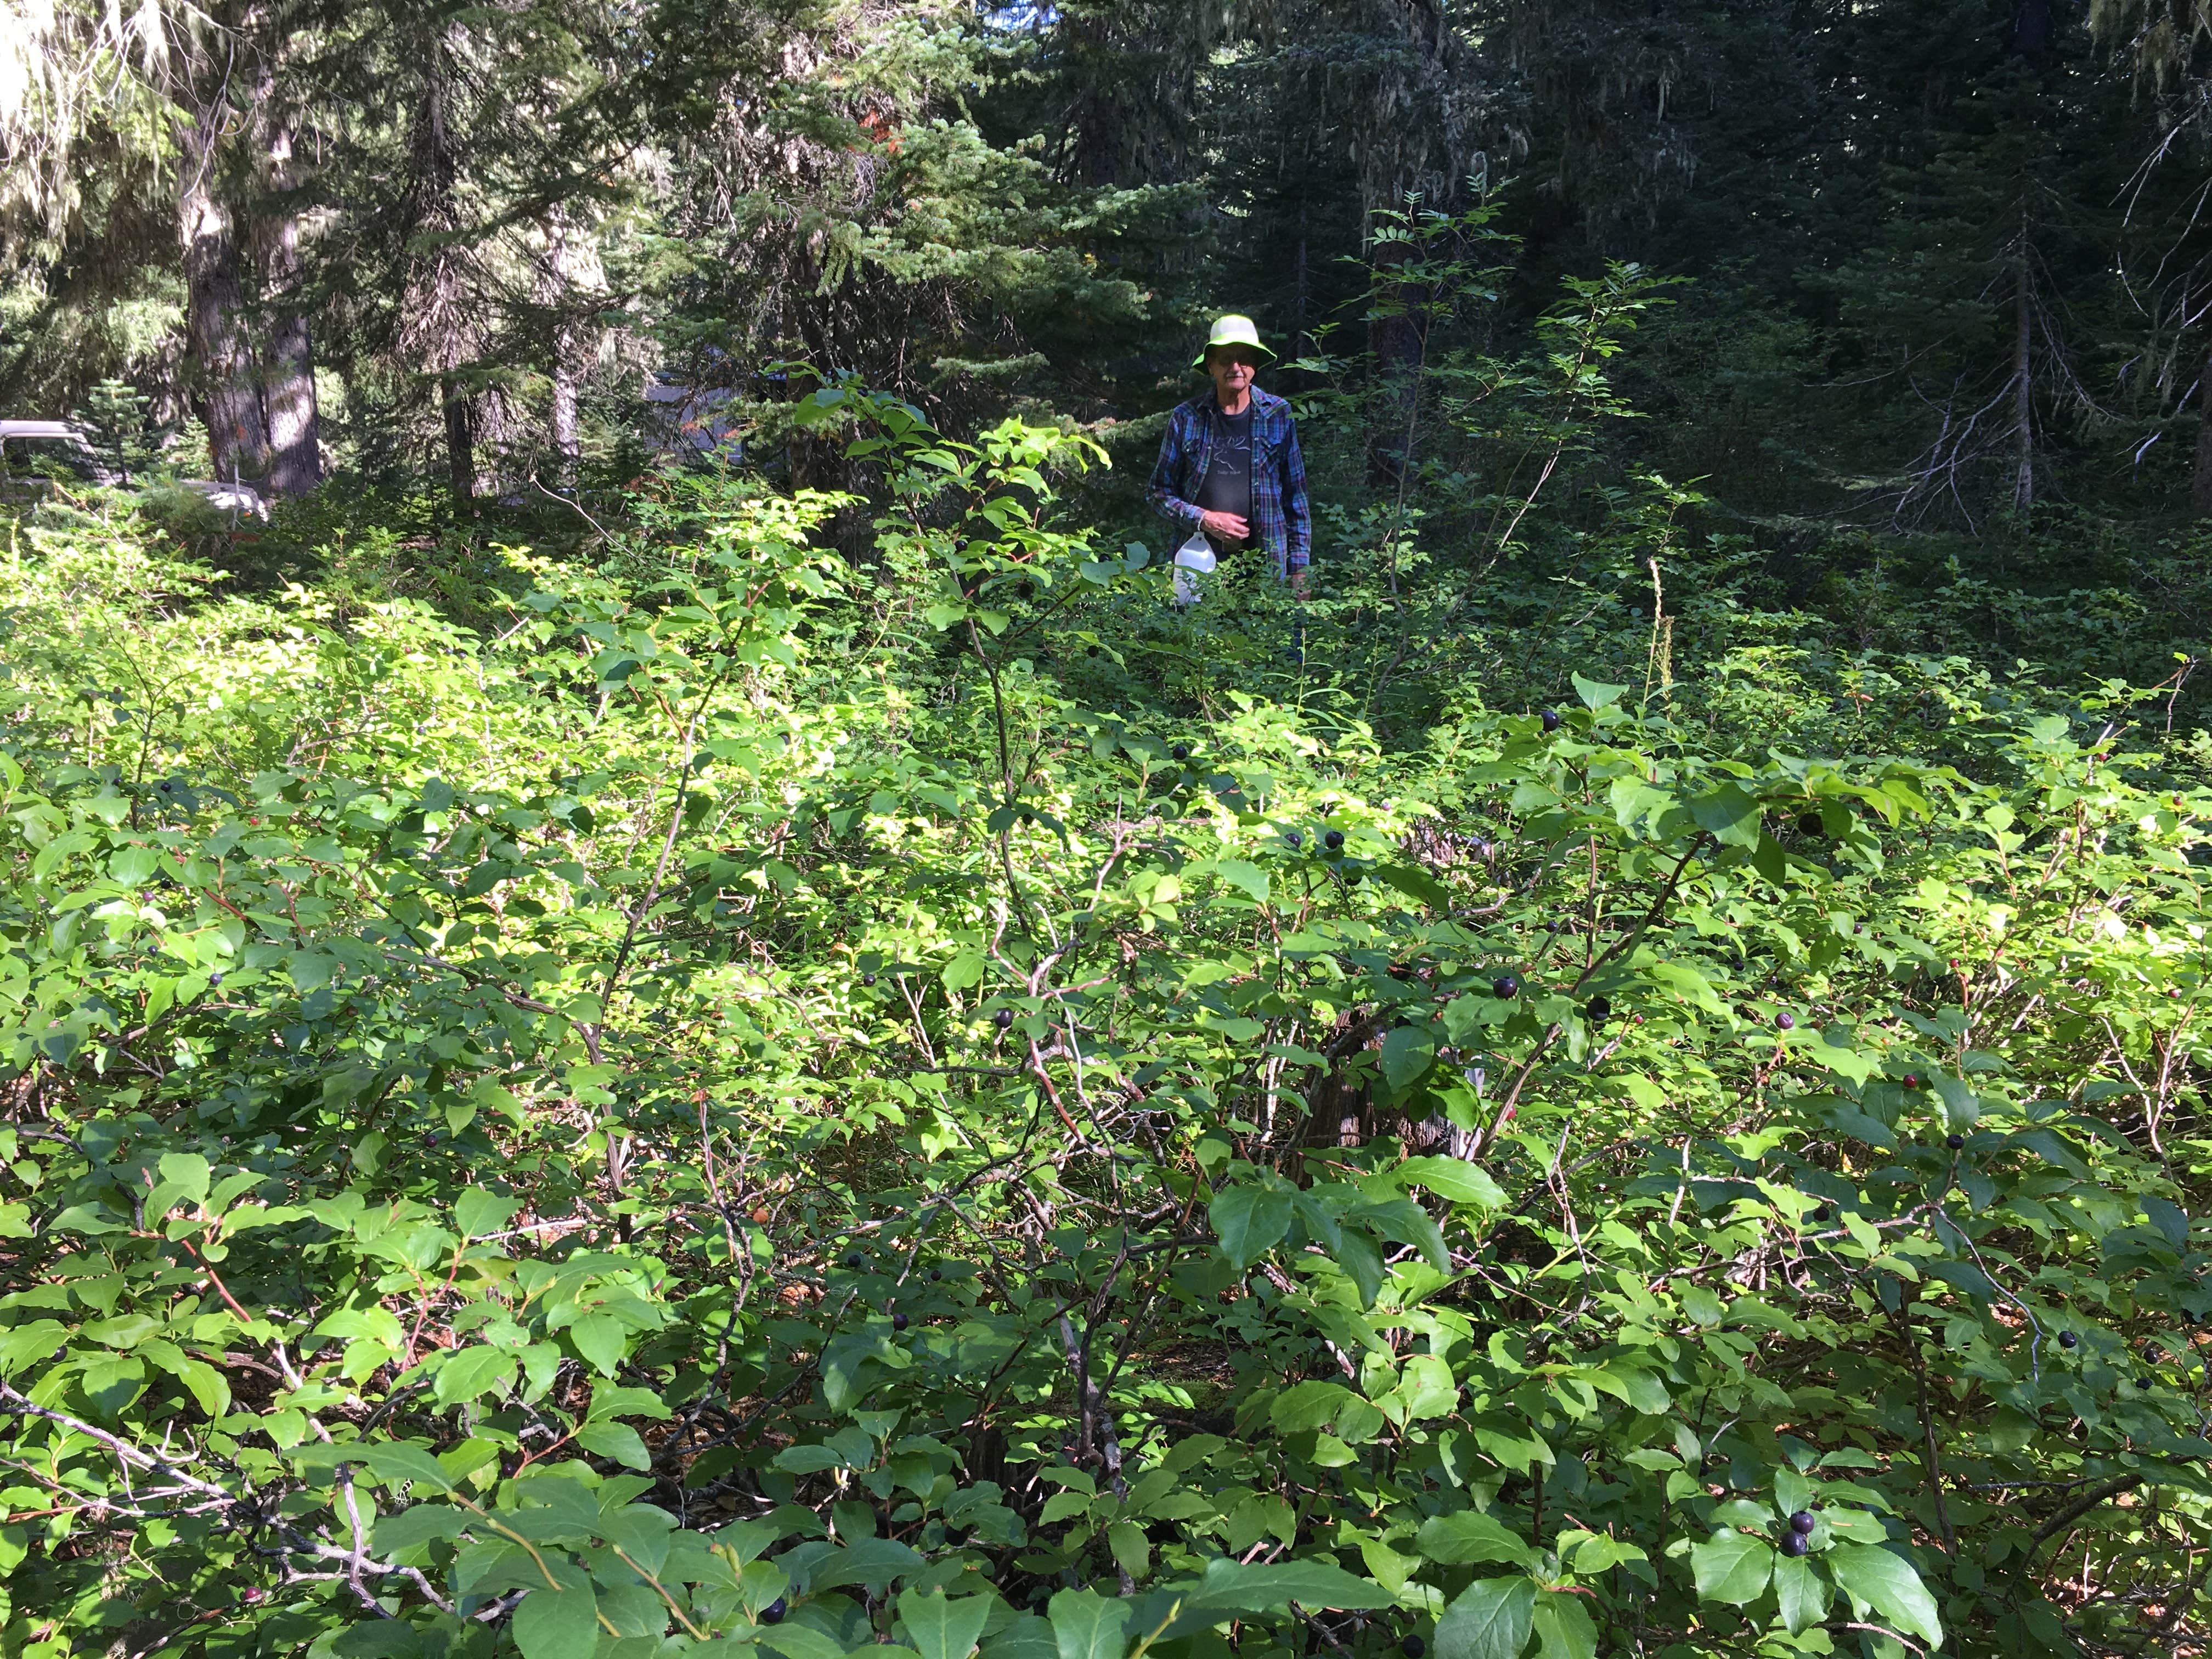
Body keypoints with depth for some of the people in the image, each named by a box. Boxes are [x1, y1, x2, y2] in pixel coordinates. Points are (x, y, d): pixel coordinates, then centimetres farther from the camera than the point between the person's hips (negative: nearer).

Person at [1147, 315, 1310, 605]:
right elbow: (1160, 494, 9)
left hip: (1265, 563, 0)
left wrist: (1300, 567, 5)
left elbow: (1295, 495, 9)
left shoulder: (1278, 415, 6)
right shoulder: (1186, 418, 4)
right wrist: (1204, 519, -9)